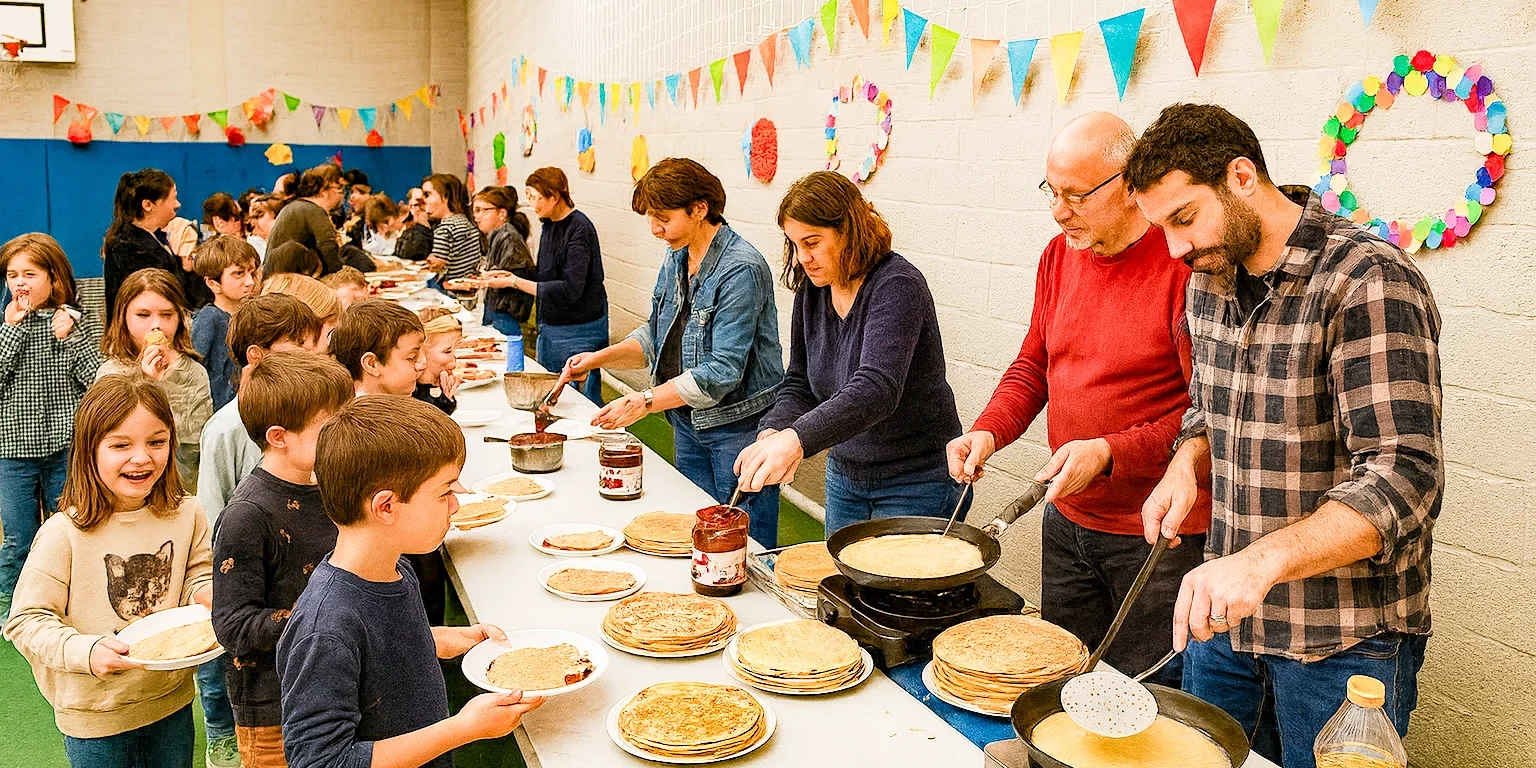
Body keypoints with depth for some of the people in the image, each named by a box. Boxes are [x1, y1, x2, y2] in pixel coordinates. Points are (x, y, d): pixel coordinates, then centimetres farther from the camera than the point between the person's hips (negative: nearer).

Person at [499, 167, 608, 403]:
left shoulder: (580, 229, -17)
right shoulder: (549, 225, 9)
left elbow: (570, 289, -24)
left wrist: (516, 282, -23)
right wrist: (509, 277, 4)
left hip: (579, 333, -9)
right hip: (550, 328, 9)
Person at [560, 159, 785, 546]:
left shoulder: (740, 270, -20)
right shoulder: (676, 258, 8)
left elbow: (723, 370, -24)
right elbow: (657, 335, 17)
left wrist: (645, 401, -24)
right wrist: (601, 357, 2)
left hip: (738, 427, -8)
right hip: (688, 424, 8)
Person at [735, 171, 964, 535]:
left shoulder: (897, 286, -22)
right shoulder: (811, 291, 0)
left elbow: (876, 389, -36)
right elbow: (799, 385, 4)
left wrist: (795, 439, -49)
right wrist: (771, 434, -18)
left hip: (917, 483, -7)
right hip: (844, 475, 7)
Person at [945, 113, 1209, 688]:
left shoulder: (1186, 262, -17)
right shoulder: (1060, 254, 6)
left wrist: (1110, 453, -24)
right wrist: (988, 431, -3)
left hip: (1159, 535, -6)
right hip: (1067, 519, 7)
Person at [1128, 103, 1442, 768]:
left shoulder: (1368, 281, -20)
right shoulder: (1208, 281, 4)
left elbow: (1403, 479, -26)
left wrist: (1261, 560, -39)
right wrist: (1187, 463, -4)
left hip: (1344, 638, -6)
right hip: (1225, 610, 7)